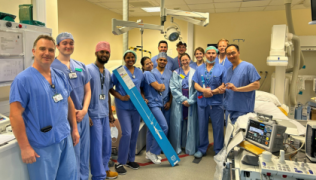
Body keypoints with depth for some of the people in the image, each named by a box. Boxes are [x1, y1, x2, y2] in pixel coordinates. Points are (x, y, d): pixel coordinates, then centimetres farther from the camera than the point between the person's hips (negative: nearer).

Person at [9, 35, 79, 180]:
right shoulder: (23, 79, -13)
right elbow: (15, 115, -16)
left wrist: (74, 129, 11)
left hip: (65, 139, 6)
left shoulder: (61, 76, 6)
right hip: (42, 146, -6)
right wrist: (25, 147, -16)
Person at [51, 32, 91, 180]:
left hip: (83, 115, 6)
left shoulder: (81, 66, 11)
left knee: (84, 150, 14)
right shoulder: (51, 66, -6)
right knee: (72, 152, 2)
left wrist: (84, 110, -2)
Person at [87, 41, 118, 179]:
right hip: (93, 114, -7)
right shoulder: (88, 69, -10)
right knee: (96, 145, 0)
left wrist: (110, 112, 19)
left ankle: (104, 169, 34)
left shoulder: (108, 73, 12)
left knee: (107, 143, 16)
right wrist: (86, 114, -16)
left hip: (105, 114, 7)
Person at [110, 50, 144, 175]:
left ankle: (130, 159, 27)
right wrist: (121, 97, -17)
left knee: (134, 134, 10)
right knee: (127, 133, -10)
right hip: (123, 107, -5)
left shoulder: (140, 72, 9)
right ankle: (120, 162, 7)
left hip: (136, 107, 5)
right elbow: (110, 88, -7)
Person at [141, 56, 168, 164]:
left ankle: (149, 152, 22)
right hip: (152, 103, -10)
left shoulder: (151, 73, 19)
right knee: (164, 127, -13)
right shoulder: (147, 73, -9)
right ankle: (153, 152, -3)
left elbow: (162, 87, 14)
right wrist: (161, 85, 5)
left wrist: (161, 86, -7)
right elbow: (158, 87, -16)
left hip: (156, 103, 10)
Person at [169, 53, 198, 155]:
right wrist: (183, 99, -11)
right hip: (179, 102, 0)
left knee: (190, 124, 2)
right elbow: (173, 88, -3)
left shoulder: (194, 72, 6)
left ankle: (190, 148, 14)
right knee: (177, 124, 2)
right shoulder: (176, 73, 6)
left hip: (191, 103, 0)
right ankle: (176, 147, 14)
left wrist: (190, 101, -11)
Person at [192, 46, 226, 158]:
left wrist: (211, 92, -14)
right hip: (202, 102, 2)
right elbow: (196, 85, 4)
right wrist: (204, 90, -15)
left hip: (216, 102, -2)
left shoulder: (221, 69, 1)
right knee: (202, 126, 11)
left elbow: (224, 87, -4)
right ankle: (202, 149, 26)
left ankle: (218, 150, 20)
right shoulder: (199, 69, 9)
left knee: (218, 127, 4)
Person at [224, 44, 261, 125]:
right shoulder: (229, 70, 16)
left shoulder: (248, 66, -8)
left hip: (242, 110, -7)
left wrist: (237, 89, -21)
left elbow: (256, 85, -15)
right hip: (229, 109, 8)